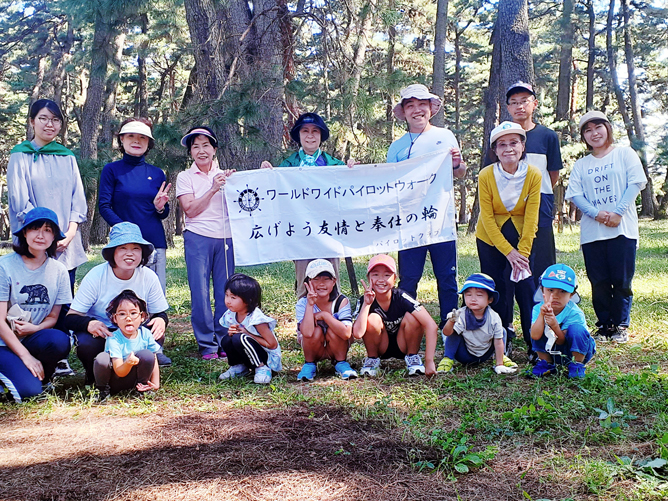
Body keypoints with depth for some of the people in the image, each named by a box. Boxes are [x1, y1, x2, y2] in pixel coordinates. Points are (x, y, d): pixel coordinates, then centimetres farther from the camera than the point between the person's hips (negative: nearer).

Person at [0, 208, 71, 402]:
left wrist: (34, 328, -16)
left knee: (60, 341, -31)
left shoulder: (59, 271, 2)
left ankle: (40, 373, -1)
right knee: (29, 390, -26)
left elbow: (53, 317, 8)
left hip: (33, 339, 4)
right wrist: (25, 356, -17)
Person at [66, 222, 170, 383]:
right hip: (101, 333, -1)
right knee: (86, 345, -34)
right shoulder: (96, 276, -17)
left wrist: (160, 320, -28)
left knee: (156, 333, -30)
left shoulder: (149, 277, -11)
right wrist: (89, 323, -41)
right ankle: (94, 375, 2)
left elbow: (160, 313, -1)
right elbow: (71, 318, -17)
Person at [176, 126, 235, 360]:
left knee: (225, 291, 2)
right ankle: (207, 345, 5)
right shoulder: (185, 177, 5)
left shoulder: (225, 175, 14)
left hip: (225, 238, 3)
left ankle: (224, 341, 12)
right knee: (200, 292, -4)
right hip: (198, 238, -2)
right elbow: (190, 209, -6)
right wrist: (213, 189, -11)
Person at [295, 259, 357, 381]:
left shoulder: (341, 301, -20)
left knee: (332, 330, -29)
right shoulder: (303, 303, -19)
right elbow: (307, 333, -37)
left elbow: (347, 333, -34)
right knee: (316, 331, -29)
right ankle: (309, 364, -2)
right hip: (314, 350, 0)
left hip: (337, 349, 0)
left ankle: (340, 363, -2)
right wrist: (310, 304, -40)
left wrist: (324, 315, -34)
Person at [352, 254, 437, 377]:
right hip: (381, 348, 1)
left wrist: (429, 362, -37)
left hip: (403, 346, -1)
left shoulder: (401, 297, -24)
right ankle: (372, 358, -1)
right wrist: (367, 304, -37)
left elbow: (432, 326, -32)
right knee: (372, 319, -28)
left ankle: (412, 357, -3)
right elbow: (357, 333, -35)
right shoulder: (364, 301, -19)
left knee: (411, 317, -28)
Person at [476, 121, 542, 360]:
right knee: (497, 290, 1)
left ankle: (535, 343, 3)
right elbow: (488, 219, -13)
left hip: (522, 236, 0)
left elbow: (531, 217, -12)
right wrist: (508, 252, -17)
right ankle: (503, 339, 18)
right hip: (490, 239, 0)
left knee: (525, 286, -7)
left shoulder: (533, 175, -15)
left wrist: (522, 252, -16)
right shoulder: (486, 176, -16)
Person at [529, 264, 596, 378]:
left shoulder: (574, 313, -25)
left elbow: (562, 341, -25)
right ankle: (547, 363, 3)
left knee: (576, 329, -31)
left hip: (578, 350, -3)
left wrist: (555, 326, -44)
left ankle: (577, 365, -11)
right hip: (553, 352, 4)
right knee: (539, 330, -17)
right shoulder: (538, 309, -16)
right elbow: (535, 336, -29)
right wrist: (541, 315, -38)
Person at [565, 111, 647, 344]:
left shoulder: (625, 154, 8)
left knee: (622, 281, -2)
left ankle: (621, 325, 8)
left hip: (622, 229, -2)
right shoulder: (581, 165, 14)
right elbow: (575, 194, 4)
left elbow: (636, 183, -2)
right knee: (599, 282, 2)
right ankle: (604, 326, 13)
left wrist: (618, 212, -14)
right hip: (591, 232, 2)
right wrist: (596, 214, -14)